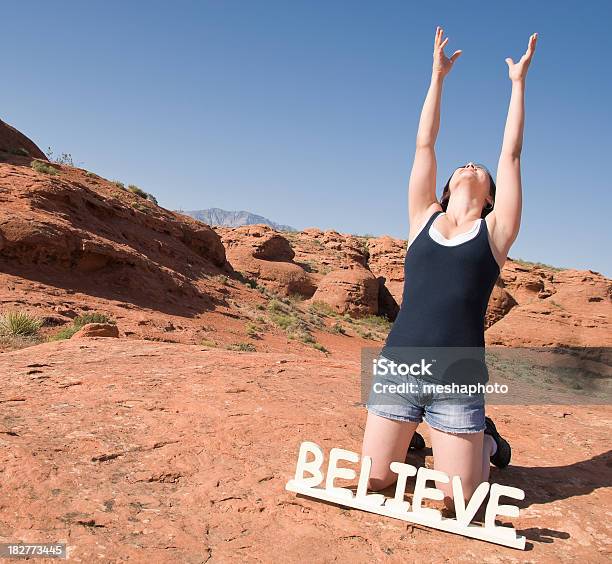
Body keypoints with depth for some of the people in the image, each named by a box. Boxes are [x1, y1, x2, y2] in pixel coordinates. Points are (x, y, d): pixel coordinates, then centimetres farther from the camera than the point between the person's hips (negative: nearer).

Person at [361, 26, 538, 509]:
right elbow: (425, 145, 12)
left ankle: (486, 441, 35)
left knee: (459, 499, 6)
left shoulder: (495, 230, 7)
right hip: (397, 366, 2)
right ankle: (409, 440, 35)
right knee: (373, 481, 6)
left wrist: (519, 81, 13)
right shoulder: (424, 219, 11)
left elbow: (511, 154, 6)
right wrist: (438, 76, 18)